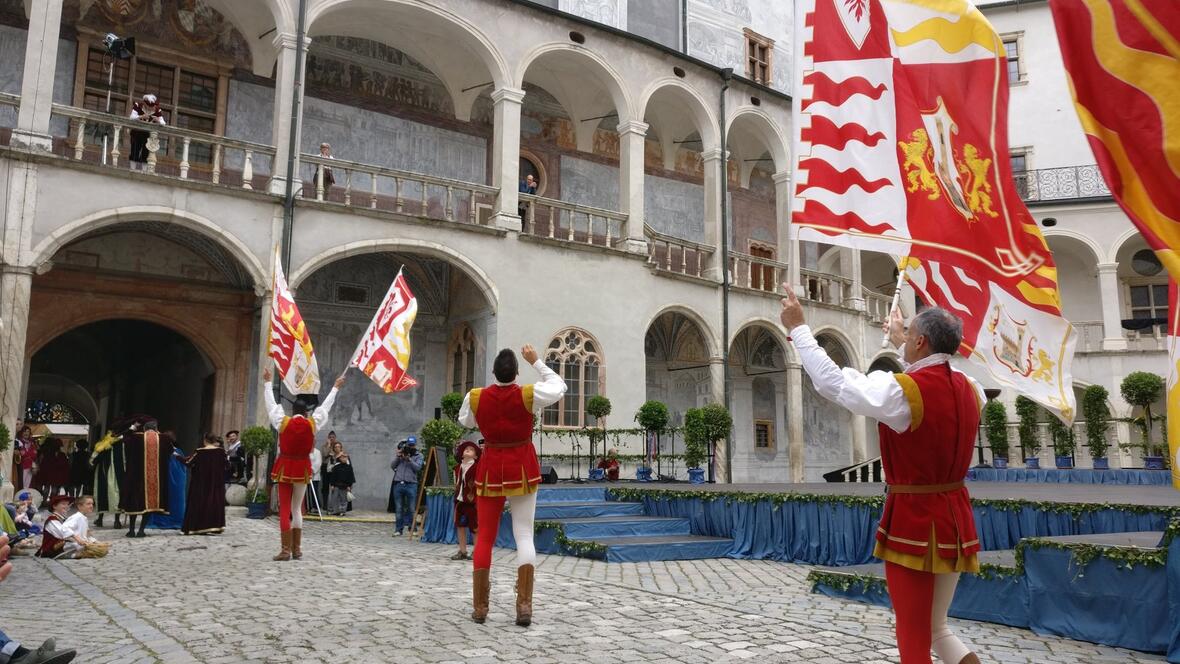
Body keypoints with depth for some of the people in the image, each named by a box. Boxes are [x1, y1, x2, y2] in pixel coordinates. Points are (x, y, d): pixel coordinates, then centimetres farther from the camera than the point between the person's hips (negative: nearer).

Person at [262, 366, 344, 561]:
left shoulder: (283, 422, -7)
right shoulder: (313, 423, -5)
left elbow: (271, 404, 5)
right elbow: (325, 406, 8)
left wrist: (267, 382, 18)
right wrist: (336, 387, 22)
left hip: (285, 468, -1)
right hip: (303, 468, 2)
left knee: (284, 508, 1)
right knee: (297, 508, 11)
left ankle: (286, 550, -2)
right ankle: (297, 549, 11)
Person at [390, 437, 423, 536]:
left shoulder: (418, 455, 8)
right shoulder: (400, 453, 15)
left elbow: (417, 467, -7)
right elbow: (392, 466, 8)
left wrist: (409, 459, -15)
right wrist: (398, 456, -4)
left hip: (411, 484, -2)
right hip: (398, 484, 2)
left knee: (411, 508, -1)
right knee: (399, 508, 5)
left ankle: (412, 528, 7)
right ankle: (398, 529, 10)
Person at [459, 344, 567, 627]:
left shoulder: (475, 397, -8)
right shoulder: (529, 394, -12)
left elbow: (465, 421, 14)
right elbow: (559, 387, 7)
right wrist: (536, 362, 11)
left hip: (490, 469, 1)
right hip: (523, 468, -1)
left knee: (485, 536, 9)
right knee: (524, 535, 2)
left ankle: (480, 606, 12)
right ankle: (524, 604, -6)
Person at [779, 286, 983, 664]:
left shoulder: (902, 391, -20)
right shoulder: (969, 391, 2)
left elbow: (831, 380, -15)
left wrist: (798, 328, -4)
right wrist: (901, 344, 39)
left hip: (913, 521, -7)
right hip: (955, 520, 7)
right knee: (936, 630, 21)